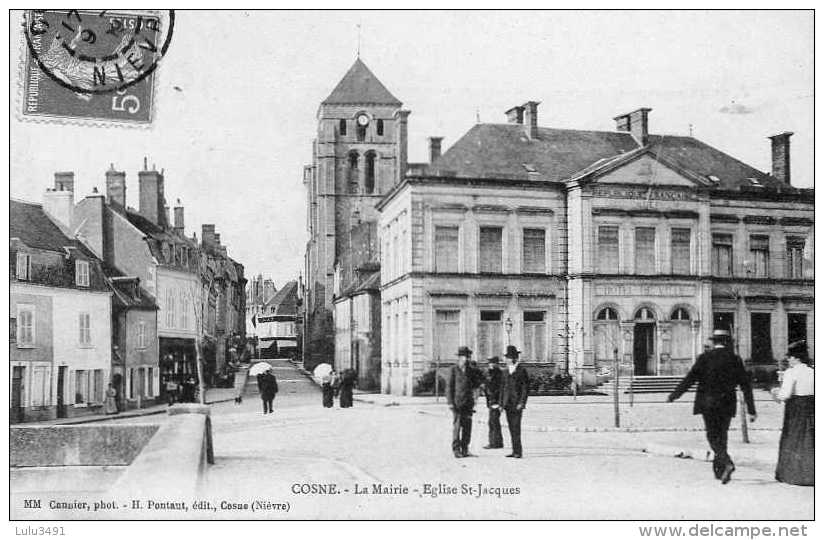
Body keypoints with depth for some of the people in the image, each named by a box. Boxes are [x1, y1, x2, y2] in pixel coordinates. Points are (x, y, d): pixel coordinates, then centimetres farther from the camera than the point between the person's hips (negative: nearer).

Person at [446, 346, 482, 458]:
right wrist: (450, 402, -9)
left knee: (468, 426, 4)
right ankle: (456, 449, 2)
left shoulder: (471, 370, 12)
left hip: (468, 402, 5)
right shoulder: (454, 370, -2)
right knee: (457, 426, -5)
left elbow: (477, 382, 20)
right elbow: (449, 386, -3)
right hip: (457, 402, -5)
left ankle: (465, 449, 12)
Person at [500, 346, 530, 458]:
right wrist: (501, 403, 12)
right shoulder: (506, 372, 16)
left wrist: (522, 403, -13)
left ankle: (518, 451, -9)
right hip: (508, 404, 6)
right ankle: (515, 451, 9)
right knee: (511, 428, 5)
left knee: (516, 427, -11)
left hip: (517, 404, -6)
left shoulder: (522, 371, -1)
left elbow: (525, 388, -5)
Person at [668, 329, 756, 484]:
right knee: (721, 435, 15)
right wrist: (751, 410, 5)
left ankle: (727, 463, -19)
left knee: (713, 436, 3)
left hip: (708, 404, -3)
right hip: (727, 404, 3)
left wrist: (674, 395, 1)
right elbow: (746, 386, 2)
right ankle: (719, 470, 20)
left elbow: (690, 378, -8)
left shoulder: (705, 358, -4)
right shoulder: (735, 359, 3)